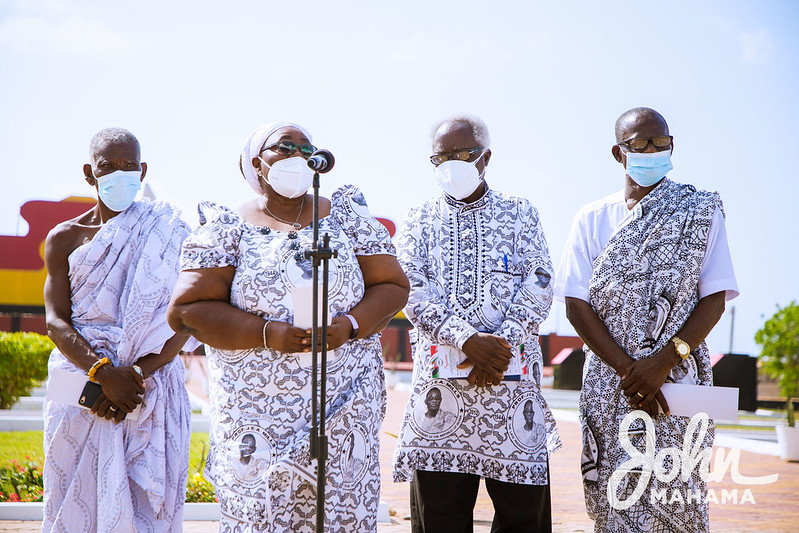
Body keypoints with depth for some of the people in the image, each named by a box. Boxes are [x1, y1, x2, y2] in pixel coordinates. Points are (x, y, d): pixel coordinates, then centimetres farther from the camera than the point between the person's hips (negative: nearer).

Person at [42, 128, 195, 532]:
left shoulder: (168, 234, 6)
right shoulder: (64, 239, 8)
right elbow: (56, 321, -1)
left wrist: (138, 372, -17)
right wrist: (104, 373, -17)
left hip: (154, 384, 0)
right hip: (82, 385, 1)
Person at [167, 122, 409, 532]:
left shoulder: (348, 218, 11)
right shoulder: (227, 229, 4)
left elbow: (393, 286, 9)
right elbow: (187, 309, -4)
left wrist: (349, 325, -11)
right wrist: (268, 333, -15)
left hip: (344, 407, 2)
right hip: (255, 414, -1)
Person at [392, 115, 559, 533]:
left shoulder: (520, 213, 14)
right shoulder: (419, 220, 14)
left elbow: (538, 287, 2)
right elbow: (413, 292, -1)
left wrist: (502, 344, -14)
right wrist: (468, 340, -16)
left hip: (512, 374, 0)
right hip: (439, 373, 0)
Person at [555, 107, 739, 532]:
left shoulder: (701, 213, 9)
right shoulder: (593, 219, 10)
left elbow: (715, 299, 1)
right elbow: (576, 304, 3)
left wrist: (664, 360, -13)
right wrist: (627, 367, -10)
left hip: (678, 380, -1)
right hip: (609, 382, 1)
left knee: (674, 493, -7)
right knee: (613, 495, -3)